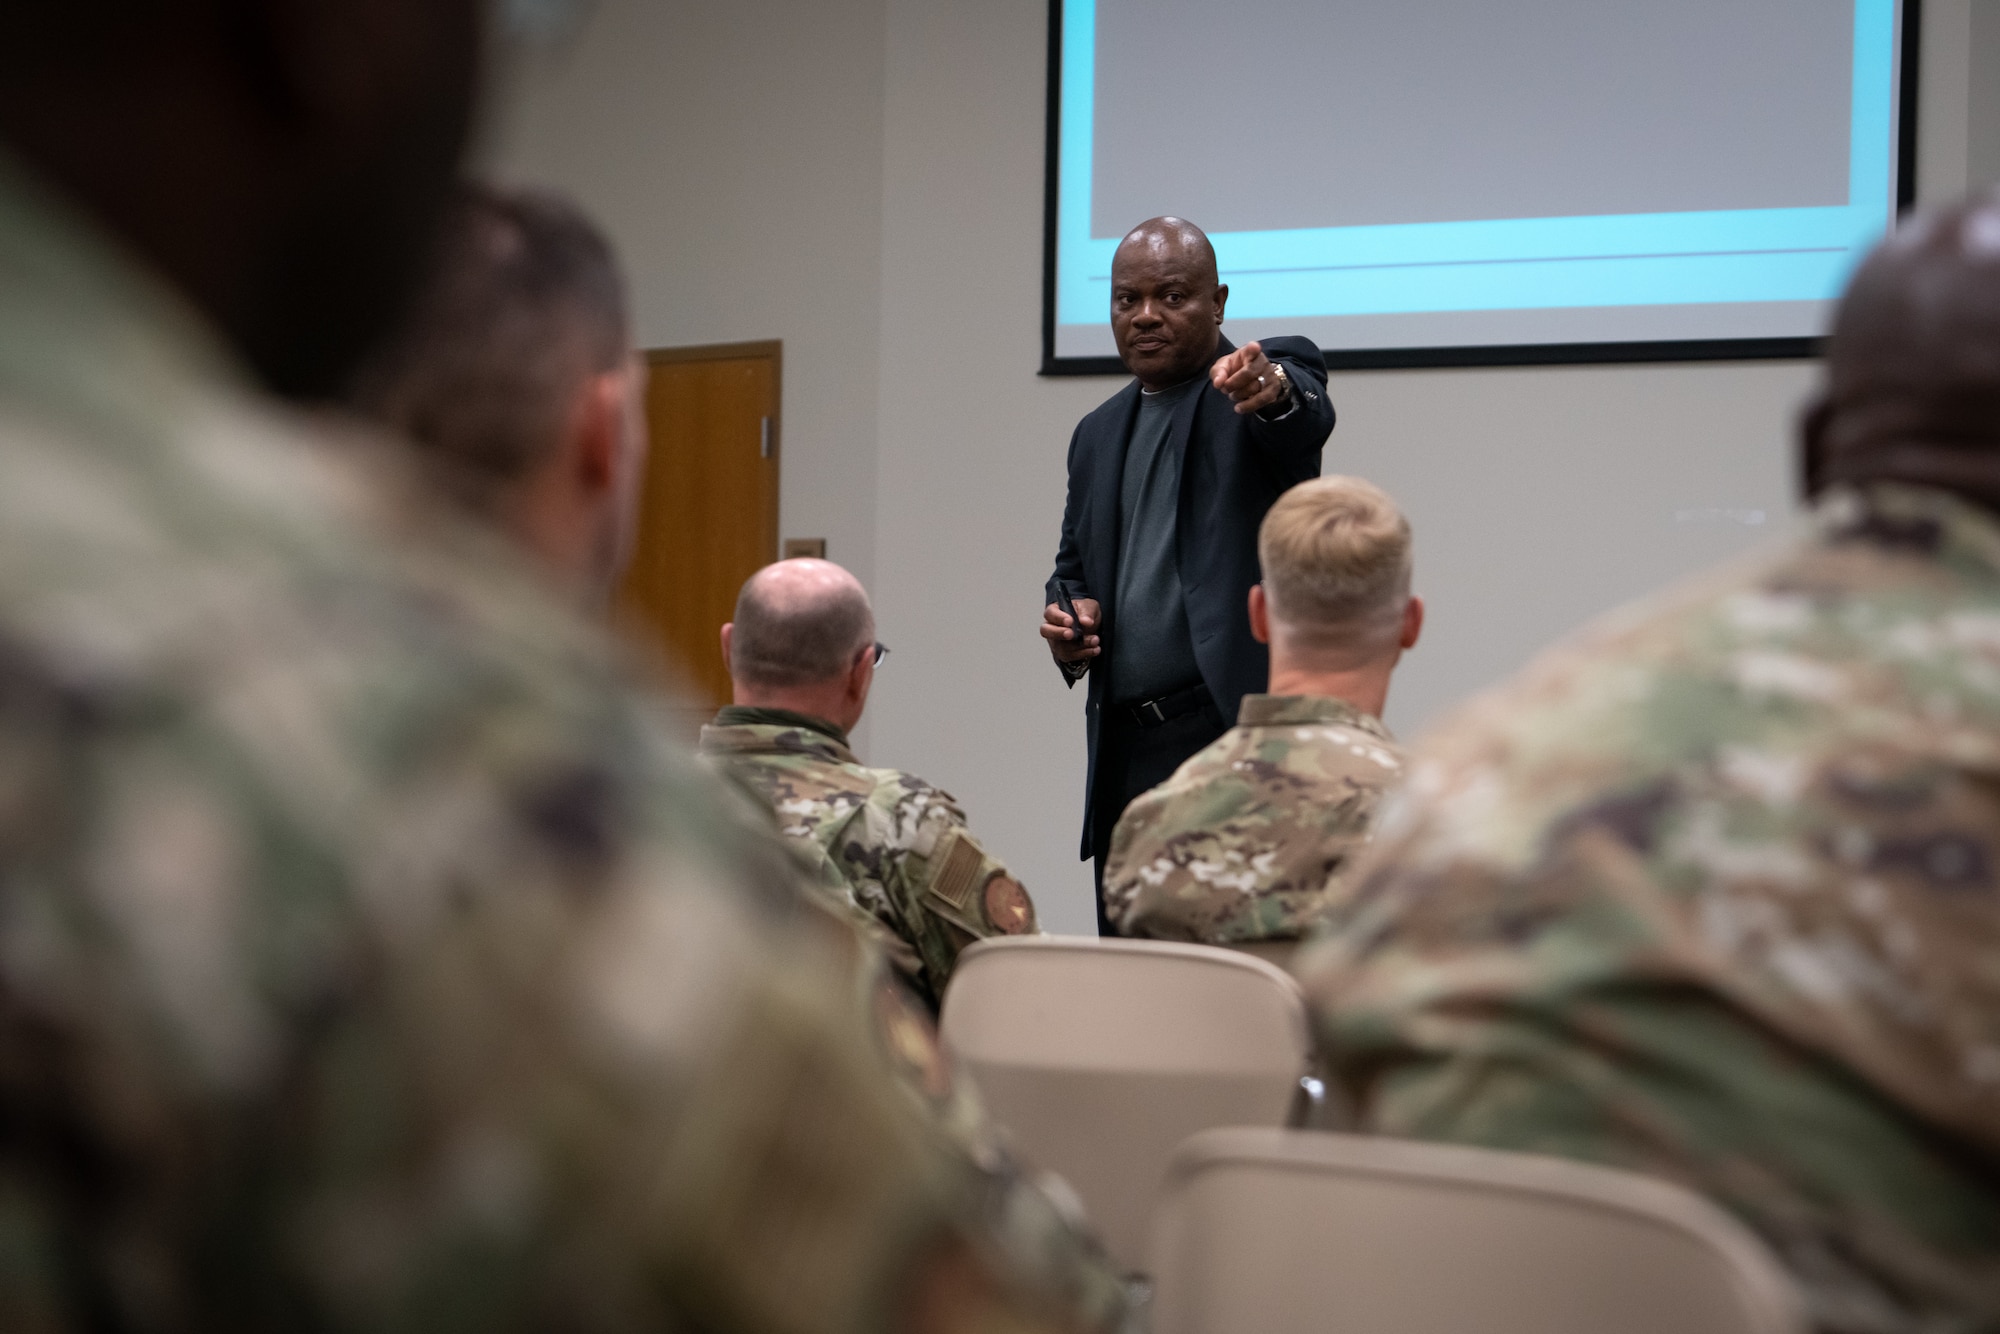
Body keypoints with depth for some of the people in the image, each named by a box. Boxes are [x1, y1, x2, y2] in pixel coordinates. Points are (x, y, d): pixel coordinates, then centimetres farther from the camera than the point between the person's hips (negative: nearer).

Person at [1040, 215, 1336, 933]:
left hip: (1242, 726, -6)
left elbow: (1306, 416, -22)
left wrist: (1272, 392, -46)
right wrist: (1067, 622, 5)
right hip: (1126, 747, 7)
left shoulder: (1275, 376, 1)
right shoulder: (1099, 434, 20)